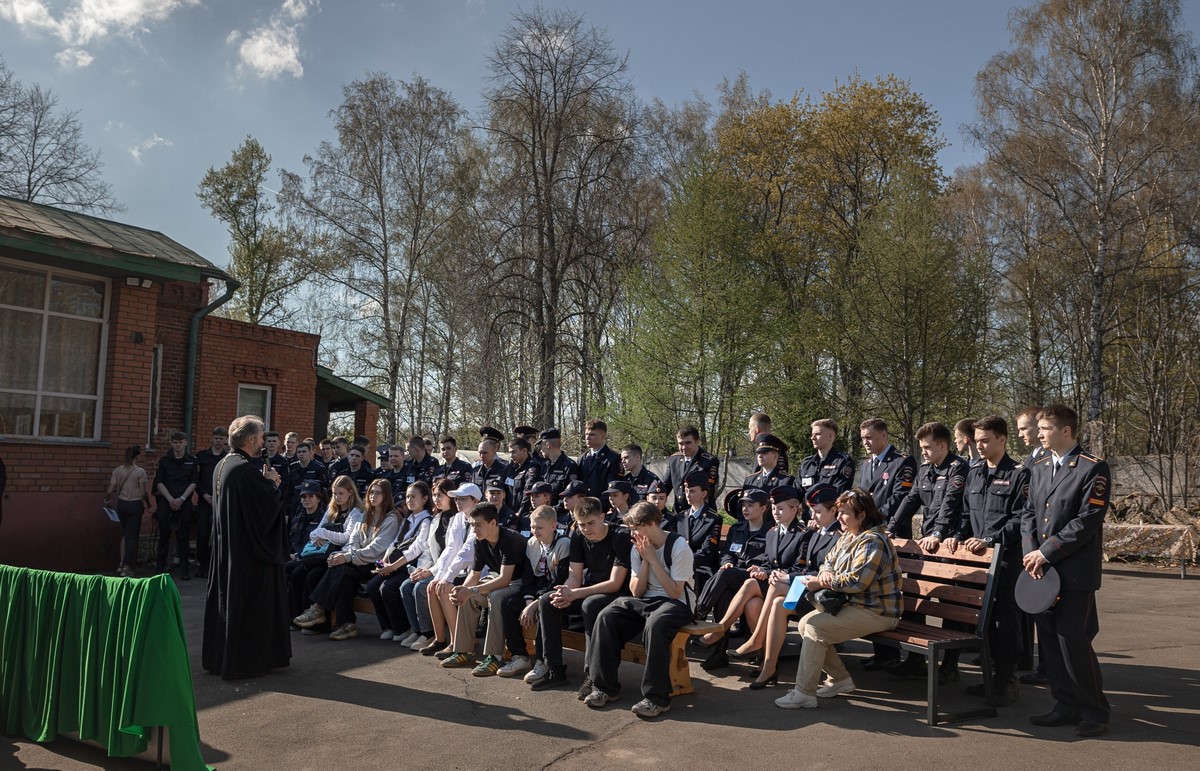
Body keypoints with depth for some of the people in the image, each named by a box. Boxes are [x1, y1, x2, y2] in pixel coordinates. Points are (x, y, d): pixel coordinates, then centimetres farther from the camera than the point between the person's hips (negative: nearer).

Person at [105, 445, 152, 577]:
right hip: (135, 505, -4)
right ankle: (126, 567, 0)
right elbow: (143, 493, -10)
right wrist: (148, 503, 9)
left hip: (121, 504, 4)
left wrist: (106, 500, 22)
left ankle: (122, 565, 15)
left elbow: (110, 491, 0)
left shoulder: (117, 471, 0)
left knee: (125, 534, 18)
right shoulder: (140, 472, -10)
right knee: (132, 536, 2)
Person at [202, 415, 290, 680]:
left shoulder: (222, 465, 8)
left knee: (226, 598, 16)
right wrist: (271, 482, -4)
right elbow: (270, 502, -21)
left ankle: (218, 656, 27)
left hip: (225, 546, 9)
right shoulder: (247, 469, -22)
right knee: (249, 603, 1)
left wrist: (266, 482, 7)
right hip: (249, 549, -9)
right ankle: (242, 660, 10)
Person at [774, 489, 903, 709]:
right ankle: (840, 679, 10)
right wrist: (826, 573, -5)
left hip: (876, 612, -10)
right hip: (853, 605, 10)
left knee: (815, 626, -22)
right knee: (805, 623, 0)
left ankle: (804, 693, -17)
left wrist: (821, 583, -17)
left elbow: (855, 582, -27)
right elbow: (829, 562, 20)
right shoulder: (848, 537, 14)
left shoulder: (873, 542, -18)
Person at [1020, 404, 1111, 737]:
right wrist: (1031, 553, -3)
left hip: (1075, 570, -7)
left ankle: (1095, 711, 12)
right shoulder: (1039, 469, 14)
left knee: (1073, 639, -5)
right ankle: (1067, 705, 22)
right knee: (1050, 639, 10)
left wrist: (1046, 552, -15)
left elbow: (1088, 519, -14)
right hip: (1043, 570, 7)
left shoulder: (1093, 469, -8)